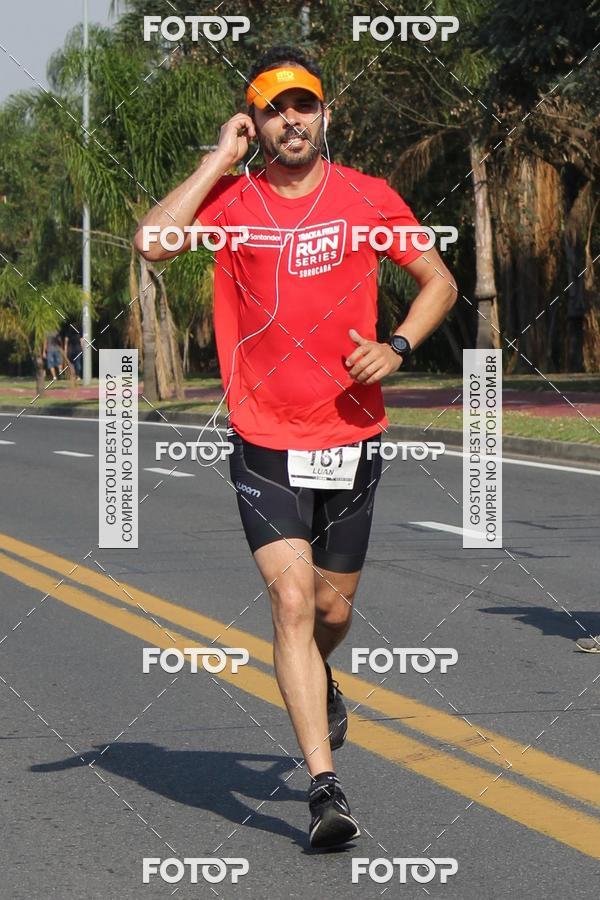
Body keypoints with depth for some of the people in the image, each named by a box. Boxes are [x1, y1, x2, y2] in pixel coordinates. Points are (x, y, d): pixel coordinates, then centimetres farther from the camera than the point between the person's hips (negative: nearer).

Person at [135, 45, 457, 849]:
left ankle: (320, 686, 50)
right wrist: (221, 158, -13)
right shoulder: (231, 199, -2)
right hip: (265, 443, -2)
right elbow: (153, 243, -20)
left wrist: (396, 347, -5)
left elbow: (440, 282, 12)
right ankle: (326, 788, -17)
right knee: (291, 601, -15)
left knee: (333, 610, 13)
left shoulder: (369, 198, 2)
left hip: (352, 439, 2)